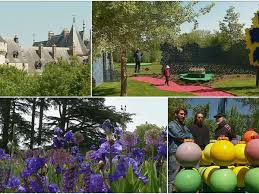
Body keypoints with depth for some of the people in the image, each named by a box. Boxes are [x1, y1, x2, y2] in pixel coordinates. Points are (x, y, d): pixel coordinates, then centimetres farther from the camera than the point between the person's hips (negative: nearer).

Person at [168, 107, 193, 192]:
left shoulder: (184, 126, 25)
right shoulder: (172, 124, 2)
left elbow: (191, 137, 15)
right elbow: (179, 135, -11)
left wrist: (183, 139, -5)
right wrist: (188, 136, 6)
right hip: (175, 153, -8)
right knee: (172, 177, -9)